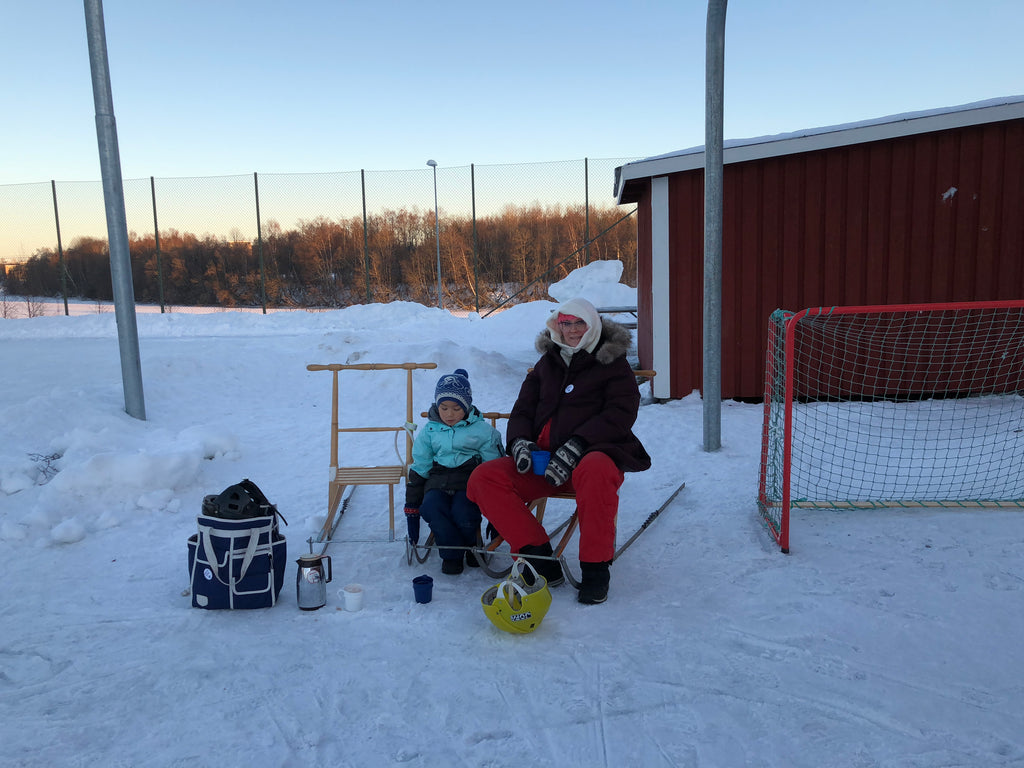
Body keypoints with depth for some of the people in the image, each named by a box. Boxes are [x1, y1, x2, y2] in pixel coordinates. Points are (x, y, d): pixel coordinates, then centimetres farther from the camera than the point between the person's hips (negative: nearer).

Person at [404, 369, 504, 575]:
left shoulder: (482, 430, 3)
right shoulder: (429, 431, 11)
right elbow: (418, 470, 14)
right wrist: (411, 509, 11)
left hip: (471, 478, -3)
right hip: (439, 479, 3)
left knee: (463, 513, -31)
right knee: (430, 508, -29)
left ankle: (472, 545, 4)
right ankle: (452, 554, -9)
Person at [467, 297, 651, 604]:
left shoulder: (613, 364, 6)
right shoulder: (546, 365, 20)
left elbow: (620, 414, -7)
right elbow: (523, 409, 20)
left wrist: (575, 446, -21)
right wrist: (519, 441, -4)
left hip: (595, 453, -5)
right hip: (542, 460, 5)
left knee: (595, 471, -42)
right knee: (483, 478, -17)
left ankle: (595, 568, -26)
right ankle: (539, 557, -20)